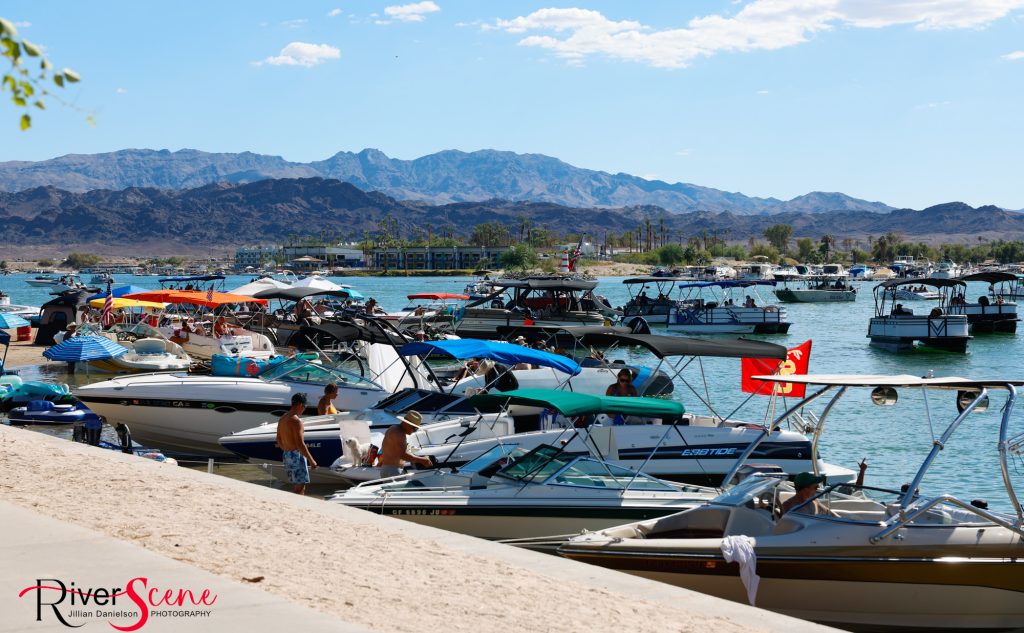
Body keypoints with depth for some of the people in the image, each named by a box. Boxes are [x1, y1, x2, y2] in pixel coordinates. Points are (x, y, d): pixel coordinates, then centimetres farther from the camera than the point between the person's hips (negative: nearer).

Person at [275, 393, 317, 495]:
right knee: (300, 488, -5)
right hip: (297, 455, -9)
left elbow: (279, 441, 18)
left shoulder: (282, 419, 10)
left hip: (286, 455, 9)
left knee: (298, 486, 16)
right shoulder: (296, 420, -17)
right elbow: (300, 444, -20)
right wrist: (311, 460, -15)